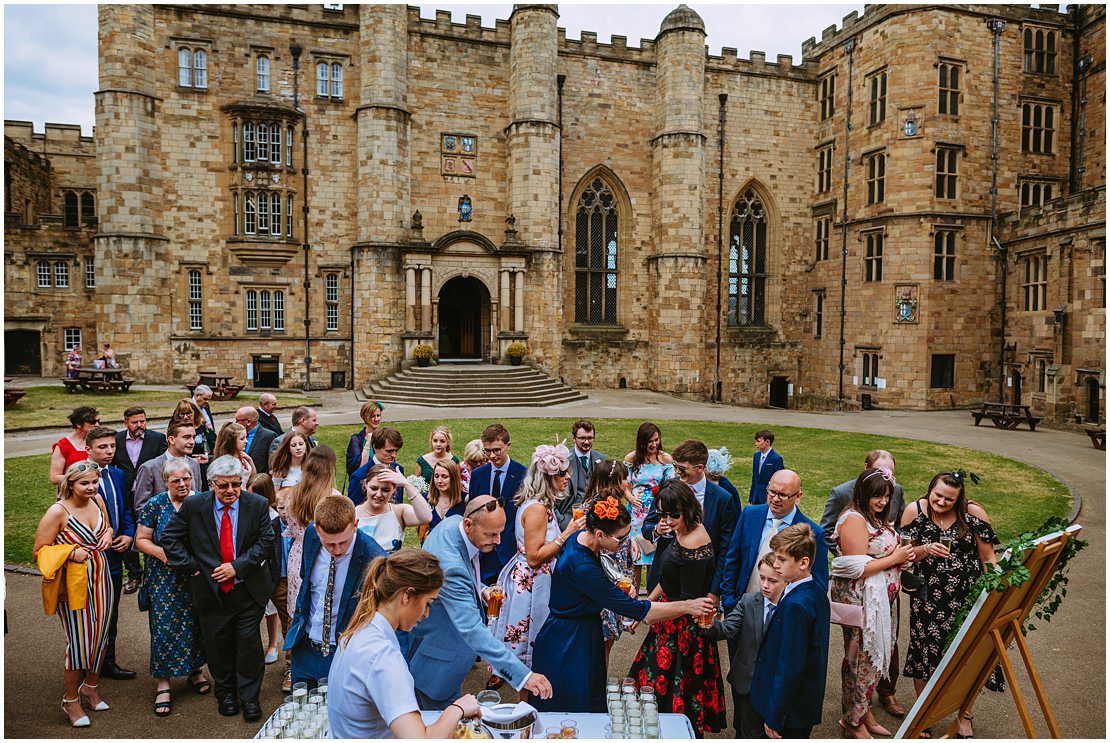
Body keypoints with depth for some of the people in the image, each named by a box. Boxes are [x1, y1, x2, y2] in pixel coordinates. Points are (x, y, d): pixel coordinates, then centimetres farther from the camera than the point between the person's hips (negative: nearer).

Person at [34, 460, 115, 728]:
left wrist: (108, 533, 0)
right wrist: (70, 552, -23)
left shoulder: (97, 500, 2)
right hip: (73, 583, -6)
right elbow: (39, 552, -10)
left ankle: (91, 686, 37)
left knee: (100, 635, 15)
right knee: (79, 641, 2)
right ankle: (71, 700, 22)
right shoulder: (58, 511, -16)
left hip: (101, 578, 6)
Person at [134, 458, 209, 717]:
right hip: (165, 578, -2)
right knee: (165, 627, 0)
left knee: (196, 624, 11)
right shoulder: (155, 505, -5)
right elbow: (141, 539, -1)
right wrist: (162, 553, -18)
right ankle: (163, 684, 11)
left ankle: (195, 670, 30)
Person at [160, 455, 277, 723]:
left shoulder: (257, 505, -7)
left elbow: (265, 542, -6)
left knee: (249, 644, 4)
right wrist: (191, 567, -7)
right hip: (210, 589, 1)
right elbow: (170, 537, 0)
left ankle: (249, 697, 21)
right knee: (218, 646, 13)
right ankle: (225, 693, 35)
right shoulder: (193, 505, -6)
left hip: (248, 589, -1)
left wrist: (238, 567, -15)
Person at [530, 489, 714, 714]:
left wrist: (620, 589, -5)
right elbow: (634, 609, -26)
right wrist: (687, 606, -19)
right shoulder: (581, 566, -32)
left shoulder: (581, 537, -5)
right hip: (568, 647, -9)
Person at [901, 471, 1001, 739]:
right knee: (924, 652, 8)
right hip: (928, 597, 1)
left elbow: (988, 559, 0)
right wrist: (926, 550, -19)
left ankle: (964, 719, 29)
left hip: (967, 596, 0)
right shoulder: (915, 511, -7)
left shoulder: (973, 513, -9)